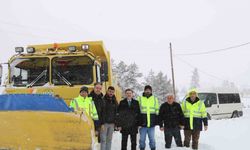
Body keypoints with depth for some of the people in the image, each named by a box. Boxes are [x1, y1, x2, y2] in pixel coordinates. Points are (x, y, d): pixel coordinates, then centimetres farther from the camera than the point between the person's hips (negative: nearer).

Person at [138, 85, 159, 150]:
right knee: (142, 139, 5)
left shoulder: (155, 99, 9)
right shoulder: (140, 99, 4)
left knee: (152, 139, 6)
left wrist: (157, 121, 8)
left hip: (152, 123, 1)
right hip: (143, 123, -1)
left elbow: (157, 111, 14)